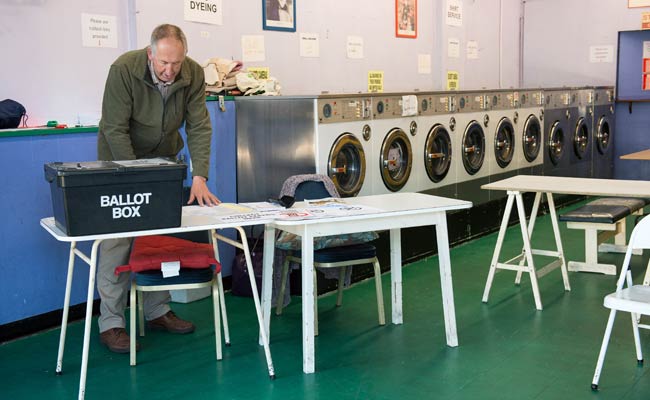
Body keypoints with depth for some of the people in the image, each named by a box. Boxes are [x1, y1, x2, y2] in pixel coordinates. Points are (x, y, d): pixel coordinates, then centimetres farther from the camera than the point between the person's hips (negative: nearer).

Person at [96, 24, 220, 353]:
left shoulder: (193, 74, -15)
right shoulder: (124, 69, -26)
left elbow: (199, 127, -14)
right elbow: (115, 129, -24)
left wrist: (199, 177, -25)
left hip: (163, 158, 4)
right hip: (120, 156, -4)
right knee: (117, 238, -8)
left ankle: (158, 311, 18)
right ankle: (111, 323, -2)